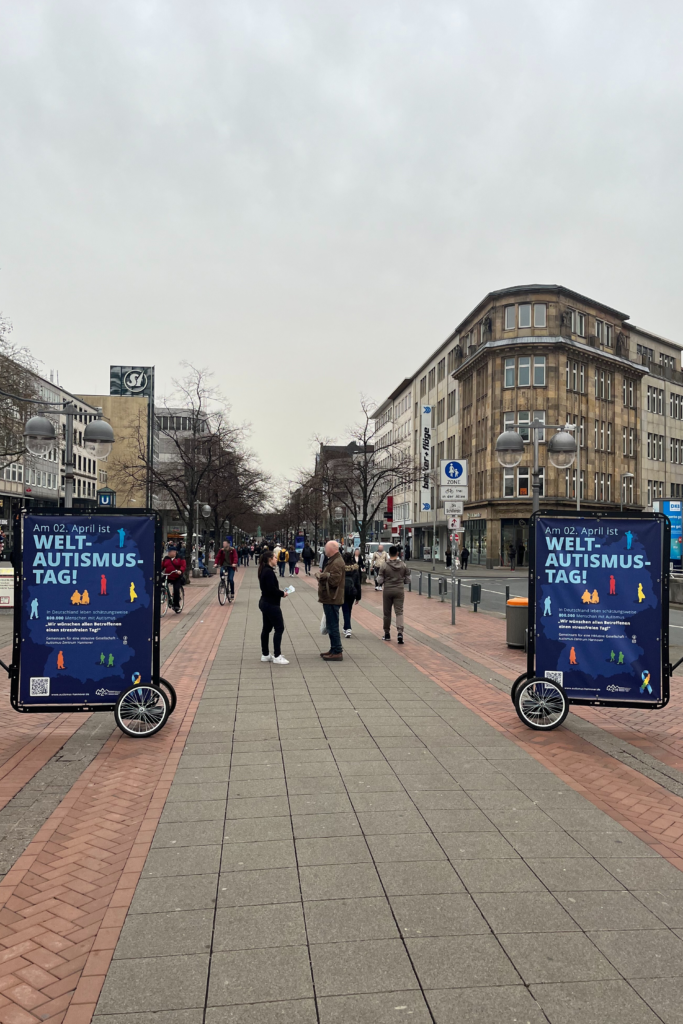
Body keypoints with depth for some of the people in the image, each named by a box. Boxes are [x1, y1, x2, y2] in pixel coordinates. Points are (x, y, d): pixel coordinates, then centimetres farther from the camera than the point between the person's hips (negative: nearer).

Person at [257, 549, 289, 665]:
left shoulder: (264, 571, 11)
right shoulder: (269, 572, -20)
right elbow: (272, 589, -24)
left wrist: (279, 591, 6)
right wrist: (282, 593, -10)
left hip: (265, 602, 10)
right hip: (271, 604, -10)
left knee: (267, 628, 15)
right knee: (279, 628, -5)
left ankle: (265, 655, 22)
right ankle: (277, 656, -3)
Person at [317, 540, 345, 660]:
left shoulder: (337, 563, -18)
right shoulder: (332, 561, 17)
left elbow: (334, 580, -25)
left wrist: (323, 576, -12)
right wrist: (323, 575, 6)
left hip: (332, 599, -11)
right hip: (329, 599, 11)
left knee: (333, 626, -7)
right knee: (331, 626, 18)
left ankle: (337, 652, -3)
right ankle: (334, 649, 27)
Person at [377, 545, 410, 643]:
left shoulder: (384, 565, -8)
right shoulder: (403, 565, -2)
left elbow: (380, 580, -6)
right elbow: (407, 579, 4)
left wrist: (380, 582, 15)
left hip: (387, 591, -1)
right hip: (400, 590, 1)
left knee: (387, 613, 11)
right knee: (399, 612, 0)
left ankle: (387, 634, 20)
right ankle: (400, 632, -19)